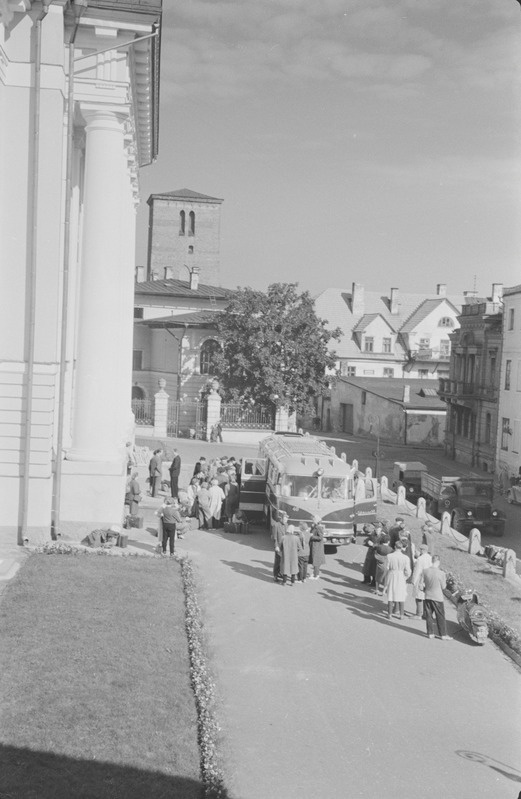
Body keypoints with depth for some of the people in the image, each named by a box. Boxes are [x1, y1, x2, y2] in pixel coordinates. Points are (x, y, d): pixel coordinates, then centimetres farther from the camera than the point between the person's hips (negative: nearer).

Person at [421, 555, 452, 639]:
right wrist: (445, 580, 10)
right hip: (437, 597, -3)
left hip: (427, 596, 3)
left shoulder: (425, 571, -7)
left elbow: (421, 584, -2)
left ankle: (430, 633, 19)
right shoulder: (441, 573, -16)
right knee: (440, 617, 8)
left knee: (429, 615, 13)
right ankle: (443, 635, 13)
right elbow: (443, 586, -7)